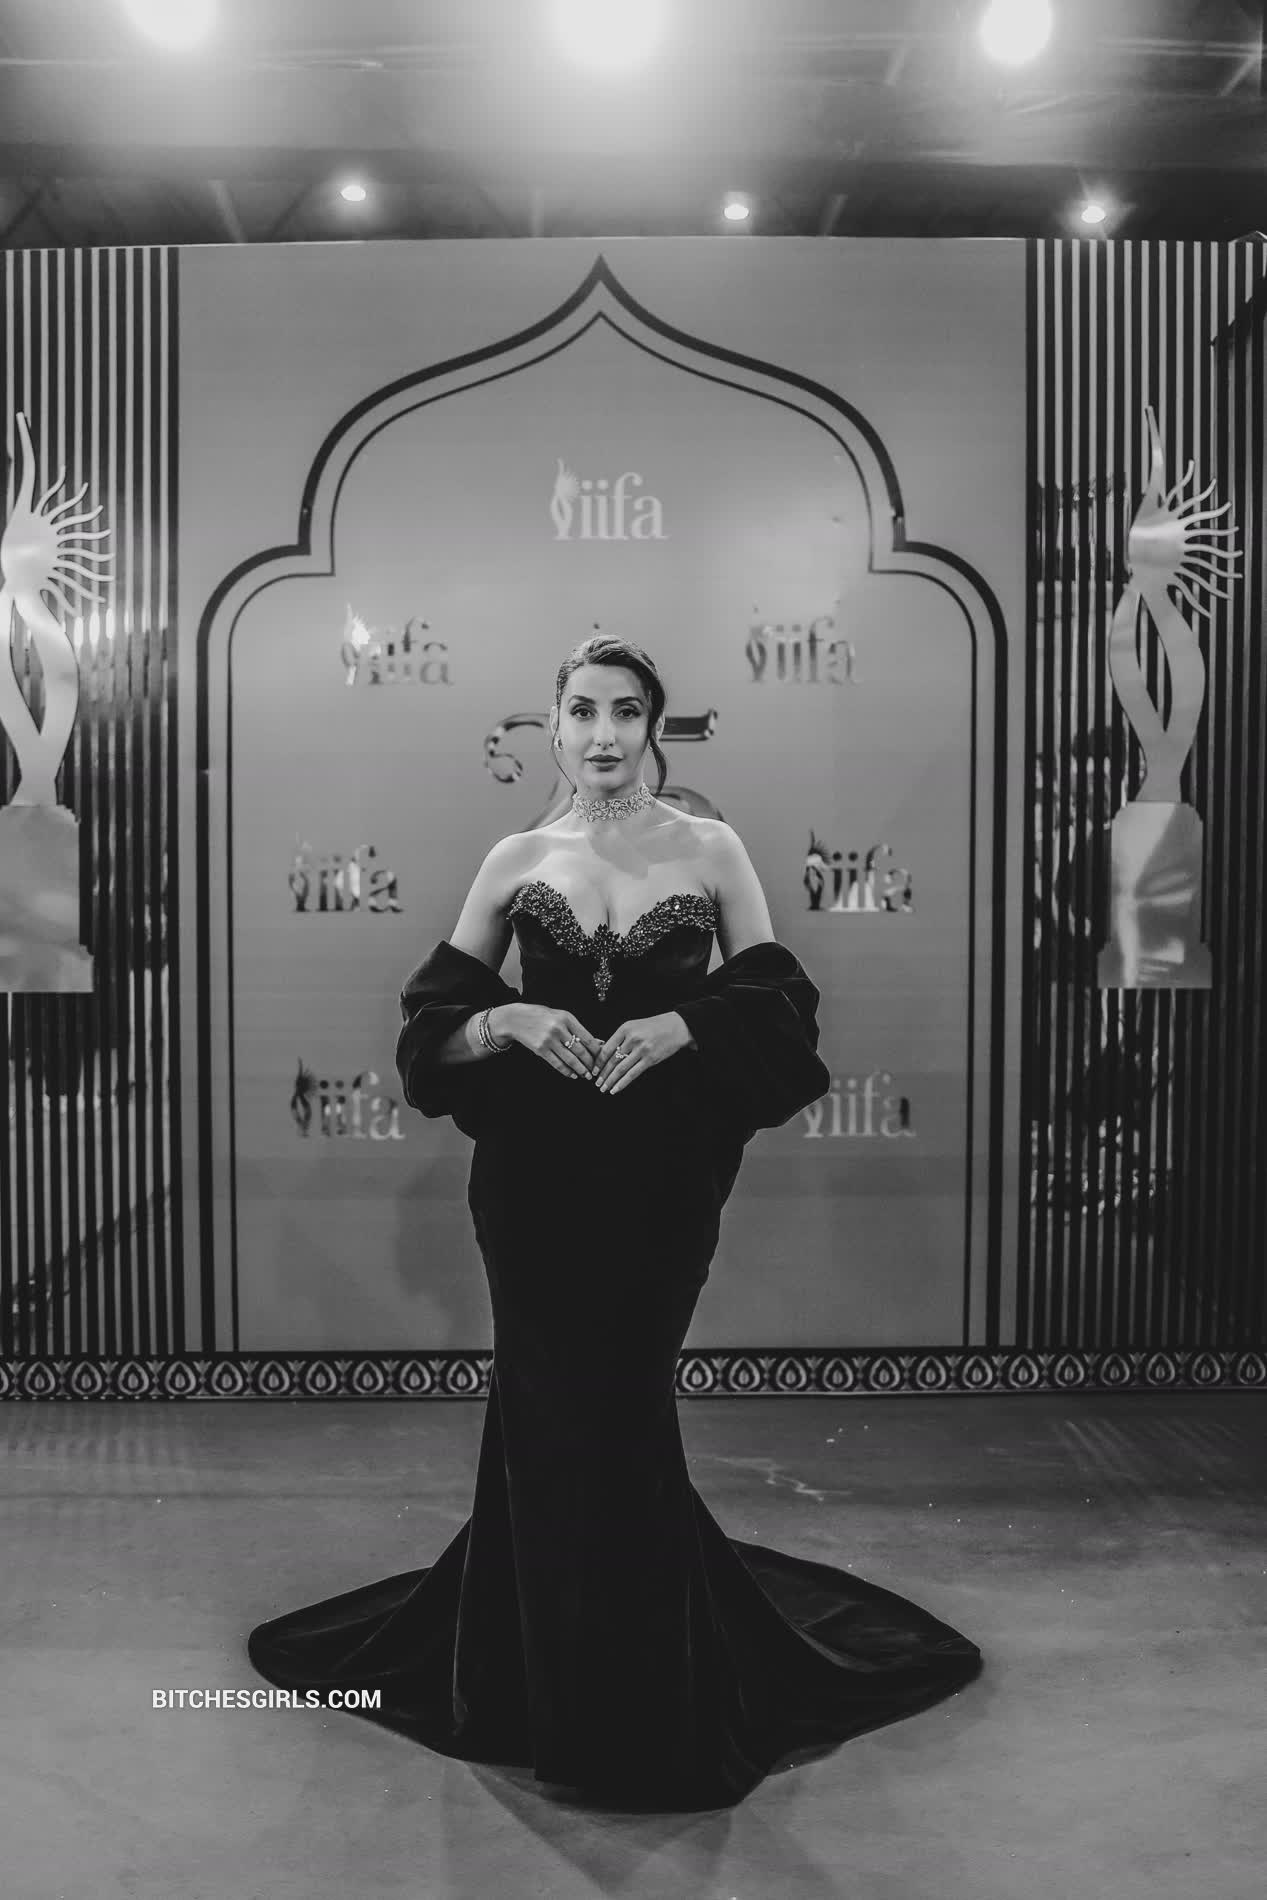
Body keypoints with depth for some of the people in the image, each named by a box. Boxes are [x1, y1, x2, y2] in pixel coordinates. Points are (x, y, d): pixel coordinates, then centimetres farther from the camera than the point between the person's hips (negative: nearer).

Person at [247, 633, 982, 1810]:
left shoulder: (710, 851, 0)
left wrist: (683, 1024, -17)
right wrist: (509, 1019, -15)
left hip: (662, 1175, -1)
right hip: (538, 1174, 1)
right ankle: (546, 1690, 30)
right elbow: (431, 1025, 4)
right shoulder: (514, 862, 3)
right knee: (549, 1411, 8)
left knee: (620, 1410, 7)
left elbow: (781, 1011, -1)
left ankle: (637, 1702, 31)